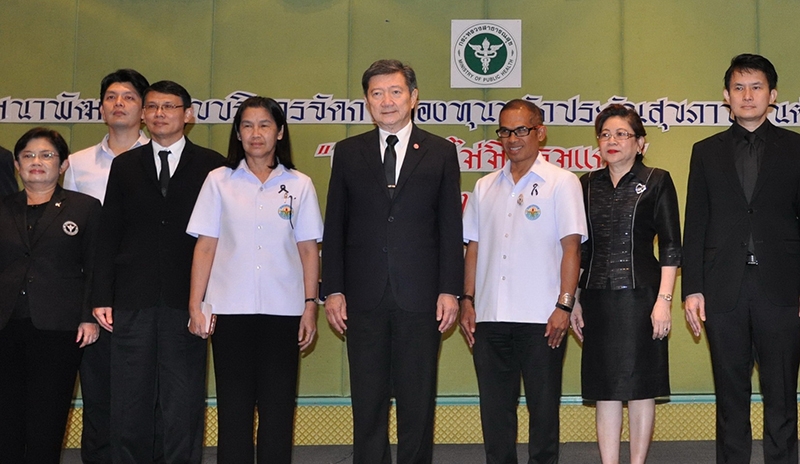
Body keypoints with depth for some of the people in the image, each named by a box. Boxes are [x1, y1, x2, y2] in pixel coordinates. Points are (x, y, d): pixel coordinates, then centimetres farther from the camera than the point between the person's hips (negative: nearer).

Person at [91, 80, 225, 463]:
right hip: (132, 301, 2)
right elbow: (108, 235, 9)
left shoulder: (211, 165, 5)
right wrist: (102, 296, 2)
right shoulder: (124, 165, 13)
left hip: (187, 301, -2)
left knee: (183, 403, 3)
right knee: (129, 402, 6)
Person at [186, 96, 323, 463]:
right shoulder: (219, 181, 4)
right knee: (233, 406, 4)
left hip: (282, 310, 0)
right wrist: (195, 305, -2)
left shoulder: (299, 185, 5)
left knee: (278, 406, 4)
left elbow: (308, 250, 6)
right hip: (231, 310, 0)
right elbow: (205, 247, 3)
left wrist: (310, 305, 1)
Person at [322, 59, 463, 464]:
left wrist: (450, 290, -4)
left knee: (417, 401, 5)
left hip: (420, 295, -1)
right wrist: (333, 290, 1)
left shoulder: (440, 152, 6)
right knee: (367, 401, 6)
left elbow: (451, 228, 3)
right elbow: (334, 227, 8)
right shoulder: (348, 152, 9)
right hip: (364, 297, 1)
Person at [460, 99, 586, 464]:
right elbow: (474, 248, 15)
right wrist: (468, 302, 7)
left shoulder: (561, 183, 1)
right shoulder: (485, 187, 14)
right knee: (494, 408, 8)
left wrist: (564, 306, -11)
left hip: (541, 318, -4)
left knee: (543, 407, 3)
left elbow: (571, 247, -4)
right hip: (490, 317, 4)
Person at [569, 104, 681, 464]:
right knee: (605, 390, 6)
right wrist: (574, 301, 9)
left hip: (640, 296, -3)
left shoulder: (657, 182, 1)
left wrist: (664, 299, -12)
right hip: (597, 299, 4)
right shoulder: (588, 185, 11)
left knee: (640, 387, 3)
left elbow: (671, 247, -3)